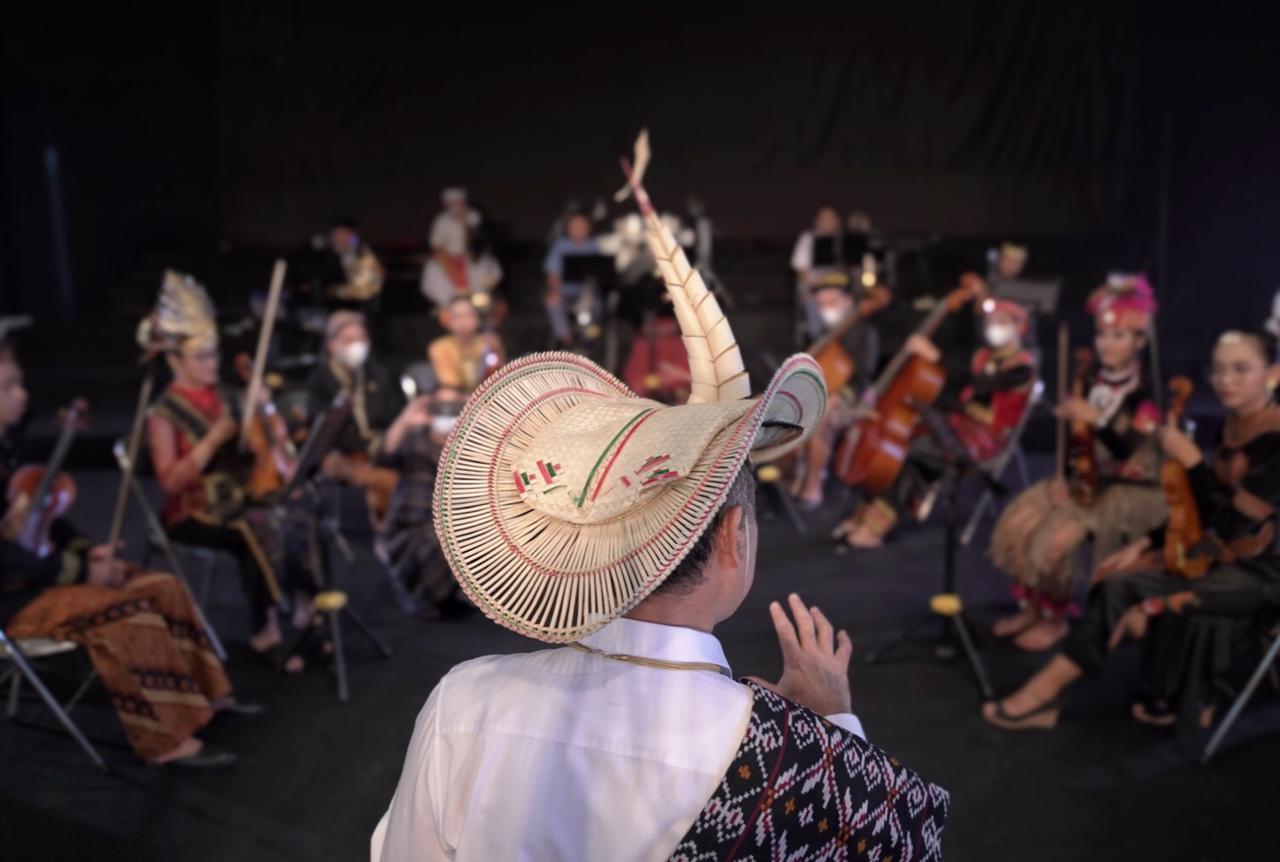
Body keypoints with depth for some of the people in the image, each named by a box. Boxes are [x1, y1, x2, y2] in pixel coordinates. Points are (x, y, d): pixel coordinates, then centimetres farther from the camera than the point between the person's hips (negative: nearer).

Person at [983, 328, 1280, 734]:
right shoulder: (1233, 425, 3)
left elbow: (1230, 522, -27)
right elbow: (1205, 511, 10)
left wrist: (1191, 461, -23)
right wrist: (1145, 543, 2)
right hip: (1222, 552, 8)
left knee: (1123, 591, -20)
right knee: (1117, 577, -13)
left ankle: (1045, 692, -6)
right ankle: (1183, 698, -1)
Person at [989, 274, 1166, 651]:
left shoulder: (1146, 392, -14)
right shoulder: (1092, 381, 4)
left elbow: (1126, 449, -22)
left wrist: (1096, 420, -37)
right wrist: (1063, 477, -6)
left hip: (1131, 488, -7)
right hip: (1087, 478, 7)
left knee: (1054, 539, -26)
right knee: (1014, 524, -11)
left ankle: (1055, 618, -2)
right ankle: (1032, 606, 7)